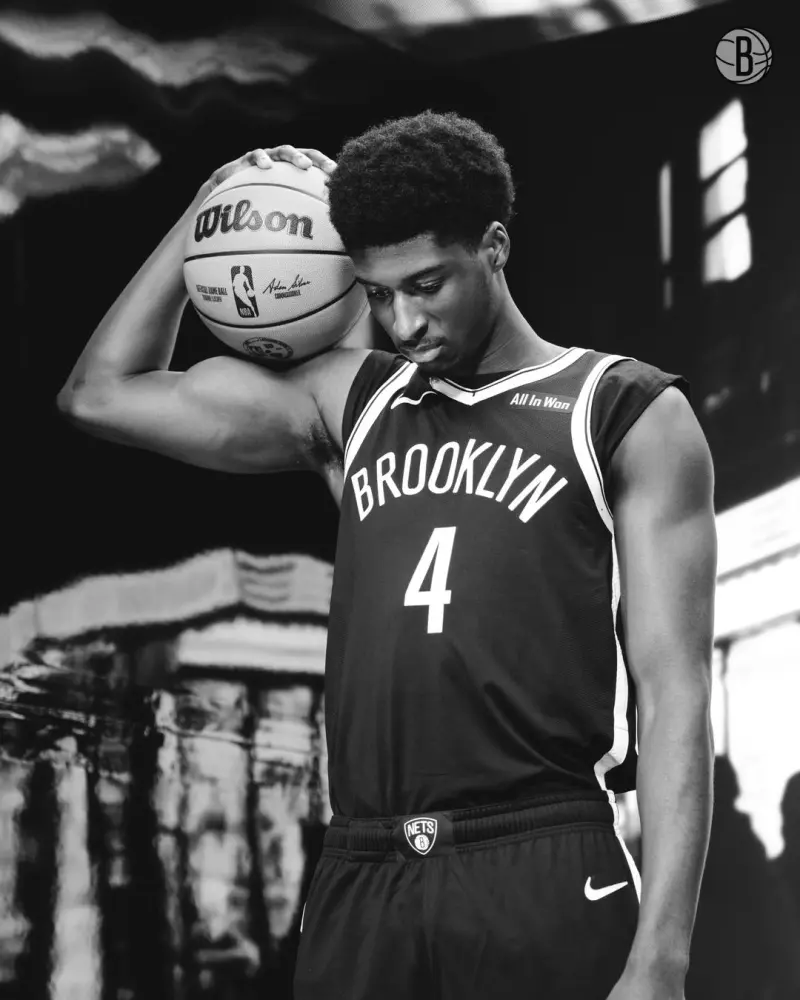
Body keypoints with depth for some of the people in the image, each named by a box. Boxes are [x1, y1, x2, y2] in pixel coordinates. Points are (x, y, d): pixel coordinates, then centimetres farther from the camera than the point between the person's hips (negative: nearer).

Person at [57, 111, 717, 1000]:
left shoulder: (627, 416, 4)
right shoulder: (351, 402, 18)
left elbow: (673, 693, -3)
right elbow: (101, 395, 23)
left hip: (544, 883, -4)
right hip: (359, 884, 4)